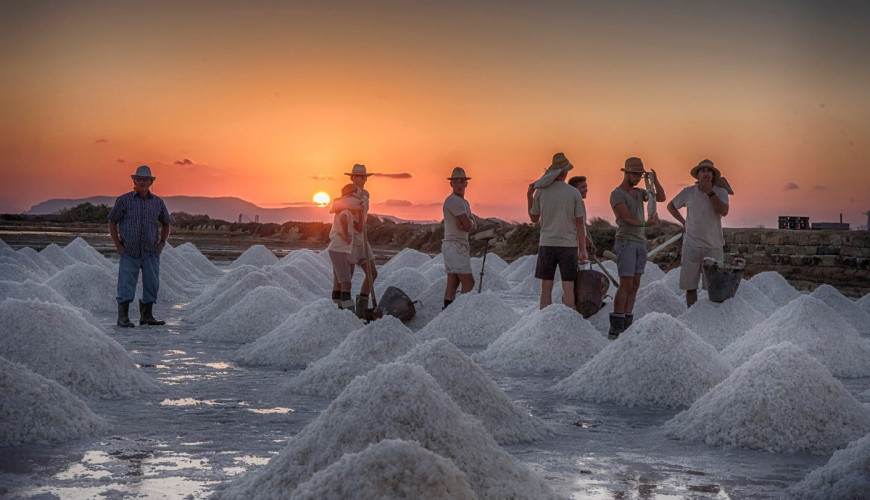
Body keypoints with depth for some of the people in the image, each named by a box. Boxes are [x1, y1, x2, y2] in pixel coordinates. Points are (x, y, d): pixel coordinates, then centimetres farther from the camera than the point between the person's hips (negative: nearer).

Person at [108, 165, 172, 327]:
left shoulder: (158, 202, 7)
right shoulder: (124, 200, -1)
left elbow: (166, 224, 21)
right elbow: (112, 222, 5)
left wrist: (162, 243, 10)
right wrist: (118, 245, -2)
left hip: (151, 253, 3)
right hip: (129, 252, -3)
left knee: (152, 284, 4)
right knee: (126, 285, -6)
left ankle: (147, 316, 17)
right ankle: (123, 318, -2)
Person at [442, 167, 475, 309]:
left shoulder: (464, 202, 21)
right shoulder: (453, 200, -12)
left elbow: (472, 225, 8)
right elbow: (468, 225, -16)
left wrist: (467, 224, -13)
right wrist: (467, 224, 5)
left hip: (459, 246, 10)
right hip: (455, 245, -10)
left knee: (452, 284, 4)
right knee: (468, 283, -11)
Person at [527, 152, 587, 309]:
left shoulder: (540, 191, 0)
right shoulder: (574, 193, -2)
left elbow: (534, 218, 10)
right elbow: (580, 224, -2)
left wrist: (529, 196, 20)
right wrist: (583, 249, 2)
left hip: (547, 244, 1)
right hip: (568, 245, -1)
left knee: (546, 288, 7)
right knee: (568, 288, 1)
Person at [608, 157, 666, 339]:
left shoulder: (638, 192, 15)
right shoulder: (617, 195, -11)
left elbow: (661, 198, 9)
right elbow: (627, 219, -21)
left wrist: (655, 179, -4)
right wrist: (645, 224, -36)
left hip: (641, 243, 8)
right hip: (626, 242, -8)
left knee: (635, 285, 5)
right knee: (626, 284, -12)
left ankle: (626, 326, 7)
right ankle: (615, 328, -11)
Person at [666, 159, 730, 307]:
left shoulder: (721, 192, 1)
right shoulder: (689, 192, 4)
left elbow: (724, 211, -17)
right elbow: (671, 206, 19)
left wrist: (710, 192, -16)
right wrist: (683, 222, 10)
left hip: (713, 246, -1)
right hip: (691, 245, 1)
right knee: (690, 286, 3)